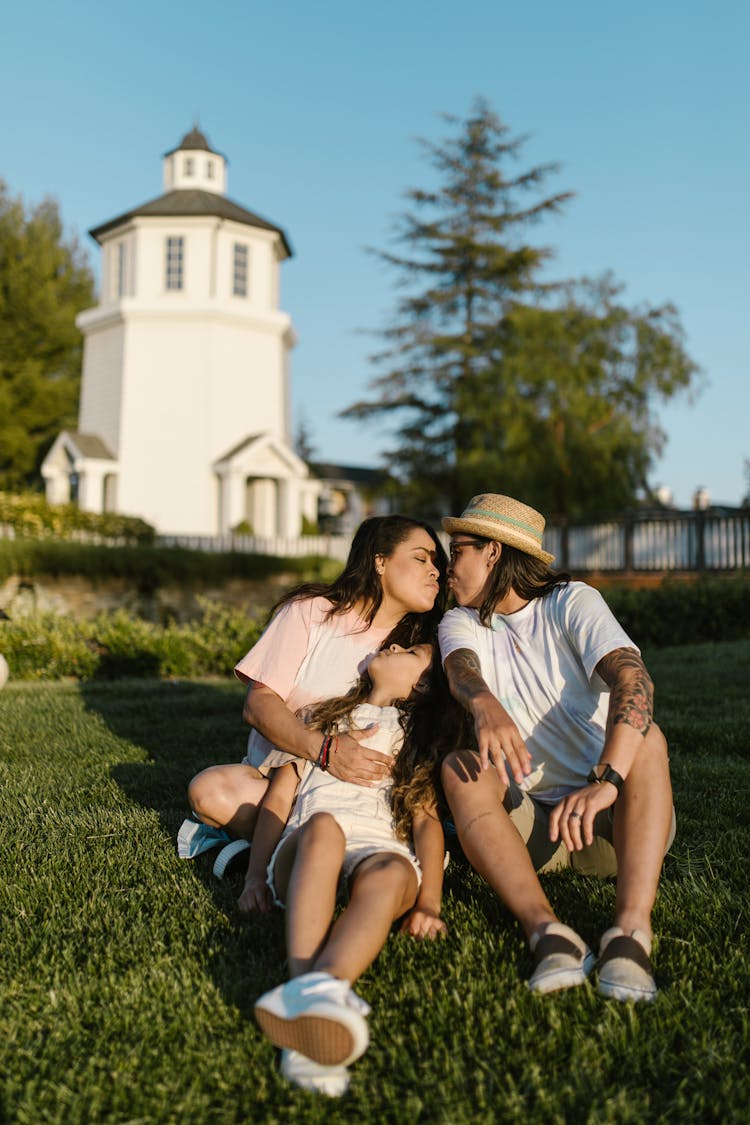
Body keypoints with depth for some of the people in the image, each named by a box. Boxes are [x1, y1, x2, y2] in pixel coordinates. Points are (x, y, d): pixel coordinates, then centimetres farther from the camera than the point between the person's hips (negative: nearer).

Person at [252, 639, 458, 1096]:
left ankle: (323, 982, -62)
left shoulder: (415, 737, 30)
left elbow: (427, 820, 13)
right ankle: (308, 995, -55)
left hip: (380, 850, 0)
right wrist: (255, 875, 4)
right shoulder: (320, 720, 33)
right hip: (304, 855, 1)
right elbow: (277, 800, 22)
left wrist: (428, 903, -4)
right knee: (323, 827, -35)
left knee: (393, 873, -36)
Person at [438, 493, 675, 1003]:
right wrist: (485, 705, -44)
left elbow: (633, 679, -23)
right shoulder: (461, 623, 7)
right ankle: (547, 931, -39)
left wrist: (604, 782, -40)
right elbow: (461, 670, -18)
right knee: (460, 768, -24)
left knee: (646, 735, -27)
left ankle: (631, 927, -42)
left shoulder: (572, 602, -3)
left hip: (610, 824, -2)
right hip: (528, 825, 2)